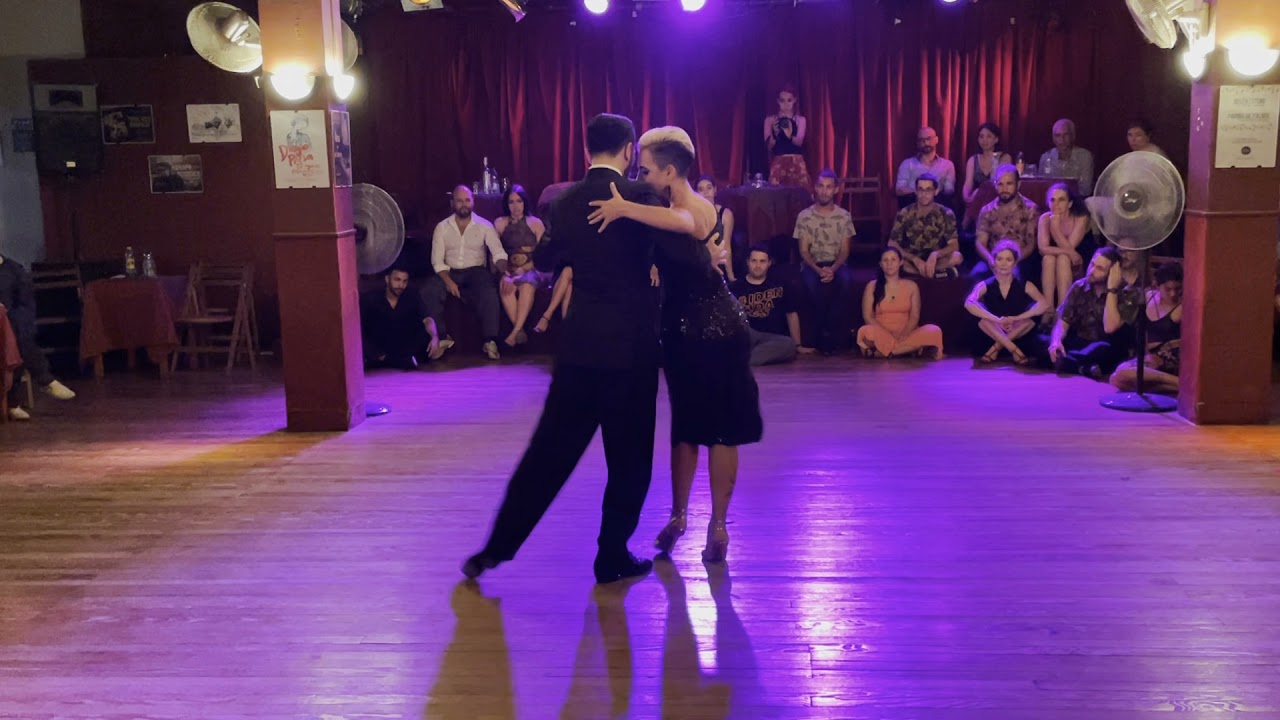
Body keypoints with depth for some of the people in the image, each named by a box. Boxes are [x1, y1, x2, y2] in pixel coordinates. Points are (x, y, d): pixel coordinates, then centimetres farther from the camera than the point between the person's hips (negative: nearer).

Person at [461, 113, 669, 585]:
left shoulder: (565, 203, 7)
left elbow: (546, 259, 23)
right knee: (629, 458, 9)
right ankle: (612, 558, 17)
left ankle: (496, 547, 14)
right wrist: (709, 263, 2)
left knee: (550, 449, 12)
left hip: (580, 343, 5)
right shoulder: (639, 196, -9)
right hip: (632, 346, -5)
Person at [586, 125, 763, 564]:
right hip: (682, 330, 8)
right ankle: (678, 514, 28)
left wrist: (625, 209, -50)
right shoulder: (675, 211, 8)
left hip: (716, 331, -8)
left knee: (719, 429, 3)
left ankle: (717, 524, 13)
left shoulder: (698, 208, -18)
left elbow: (684, 223, -44)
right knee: (685, 425, 16)